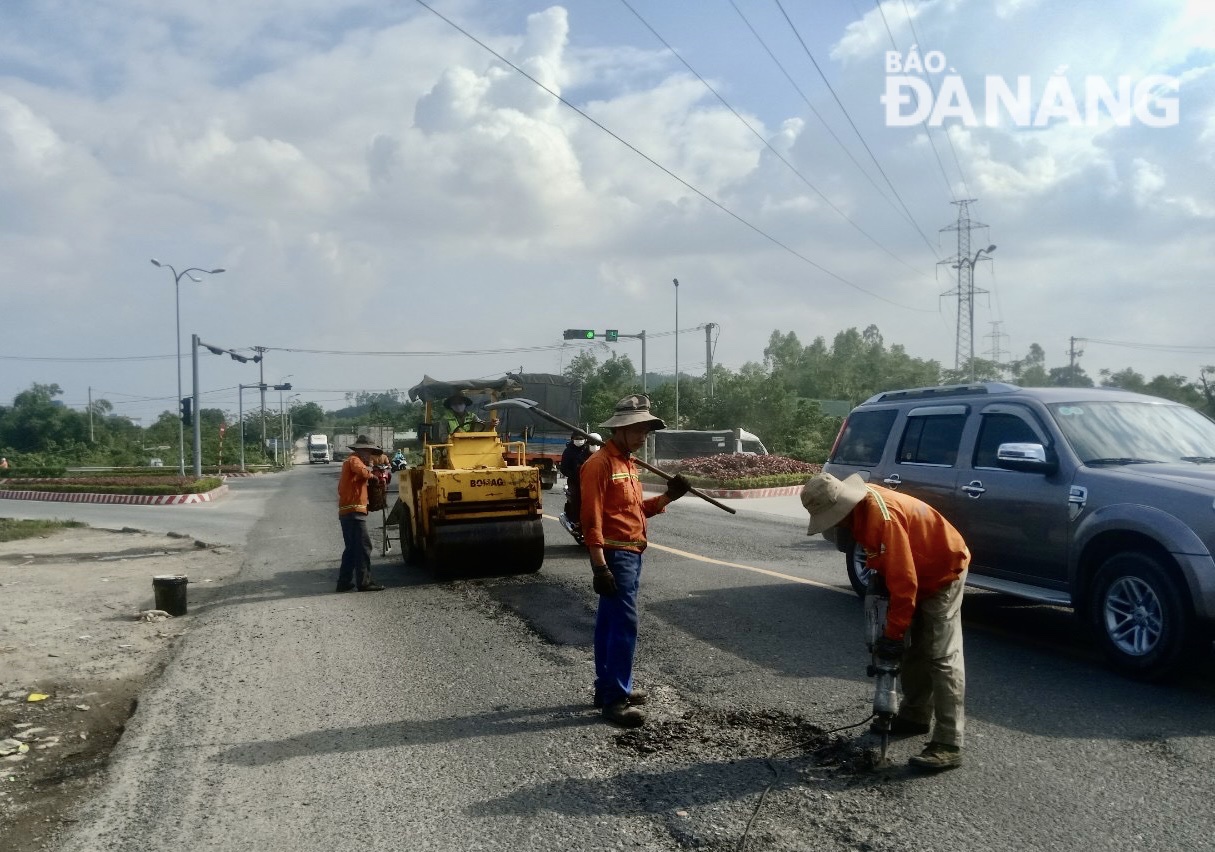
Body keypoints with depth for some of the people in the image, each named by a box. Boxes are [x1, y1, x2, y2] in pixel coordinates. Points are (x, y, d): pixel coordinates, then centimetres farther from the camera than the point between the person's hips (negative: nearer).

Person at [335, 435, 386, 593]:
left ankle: (344, 582, 17)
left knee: (352, 548, 14)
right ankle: (364, 582, -9)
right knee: (363, 546, -9)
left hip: (347, 512, 10)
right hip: (354, 512, -10)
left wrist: (370, 473, 6)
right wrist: (373, 474, -9)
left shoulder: (352, 461, 25)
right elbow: (363, 472, -28)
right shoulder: (354, 460, -7)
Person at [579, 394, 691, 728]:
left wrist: (667, 497, 5)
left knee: (609, 623, 15)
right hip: (615, 555, -10)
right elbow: (591, 518, -20)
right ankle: (615, 698, -5)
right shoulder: (599, 464, -15)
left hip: (631, 554, 10)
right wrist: (600, 566, -24)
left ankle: (608, 687, 23)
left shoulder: (627, 463, 15)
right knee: (624, 625, -10)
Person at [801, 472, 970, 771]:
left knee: (942, 657, -12)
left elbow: (904, 581, -32)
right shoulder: (862, 507, -5)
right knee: (913, 650, 16)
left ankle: (948, 745, -11)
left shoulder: (882, 517, -34)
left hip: (943, 572, -10)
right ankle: (916, 715, 30)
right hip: (919, 572, 10)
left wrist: (893, 634, -25)